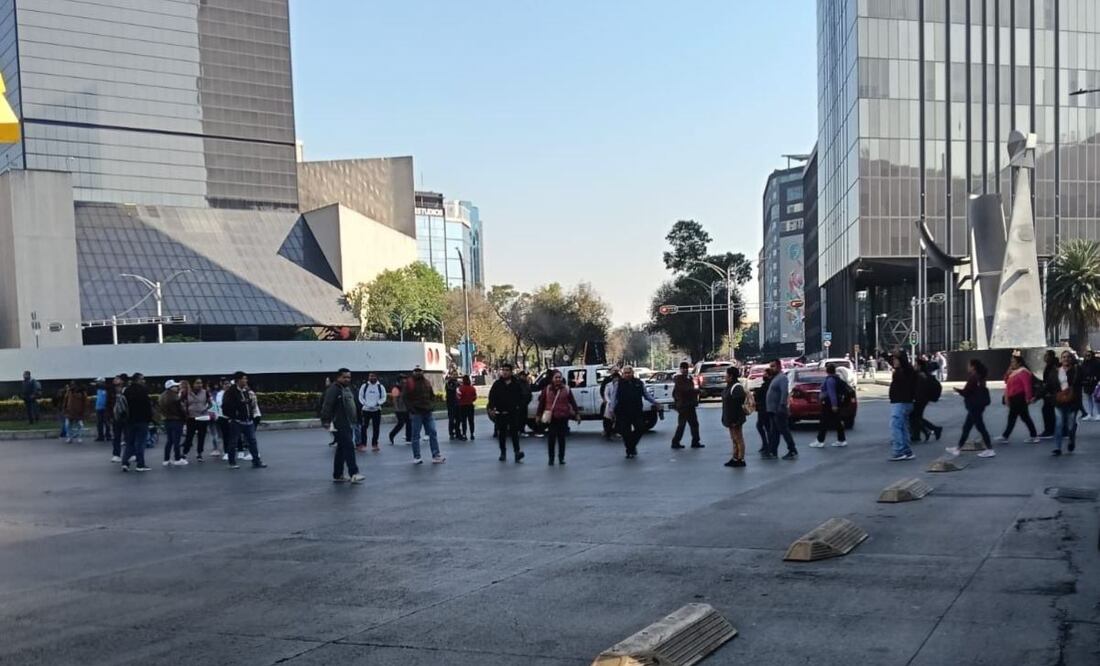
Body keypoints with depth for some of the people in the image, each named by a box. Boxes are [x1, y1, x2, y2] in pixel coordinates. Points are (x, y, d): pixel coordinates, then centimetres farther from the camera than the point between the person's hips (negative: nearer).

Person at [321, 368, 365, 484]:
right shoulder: (333, 389, -13)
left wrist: (353, 422, 26)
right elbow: (327, 406, -21)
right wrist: (326, 421, -26)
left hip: (348, 424, 10)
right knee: (349, 447, -14)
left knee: (342, 449, 13)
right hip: (339, 425, -10)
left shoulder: (347, 388, 18)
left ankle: (338, 475, 19)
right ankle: (354, 474, -16)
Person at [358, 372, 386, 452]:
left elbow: (384, 397, 1)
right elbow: (360, 397, 2)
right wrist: (365, 403, -13)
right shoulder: (364, 386, 0)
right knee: (364, 427, -2)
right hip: (366, 409, 0)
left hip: (377, 410, 1)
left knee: (376, 428, 4)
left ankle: (374, 444, 14)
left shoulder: (380, 387, 0)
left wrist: (378, 403, -15)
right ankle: (362, 444, 8)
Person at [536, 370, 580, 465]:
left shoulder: (566, 389, 4)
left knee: (562, 438, 5)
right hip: (551, 418, 0)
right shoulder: (547, 389, 3)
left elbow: (573, 402, 6)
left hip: (563, 418, 0)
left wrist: (577, 414, 2)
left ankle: (561, 458, 15)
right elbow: (541, 403, 7)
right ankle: (551, 458, 9)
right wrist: (538, 415, 6)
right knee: (551, 439, -1)